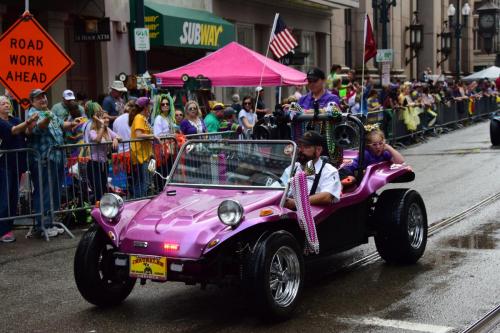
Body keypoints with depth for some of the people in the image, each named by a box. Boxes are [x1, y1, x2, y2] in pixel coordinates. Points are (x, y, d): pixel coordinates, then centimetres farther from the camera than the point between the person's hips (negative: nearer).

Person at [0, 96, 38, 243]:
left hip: (16, 163, 6)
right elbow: (13, 131, -20)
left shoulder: (15, 120, 14)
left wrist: (32, 123, -17)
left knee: (13, 197, 8)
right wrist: (27, 122, -33)